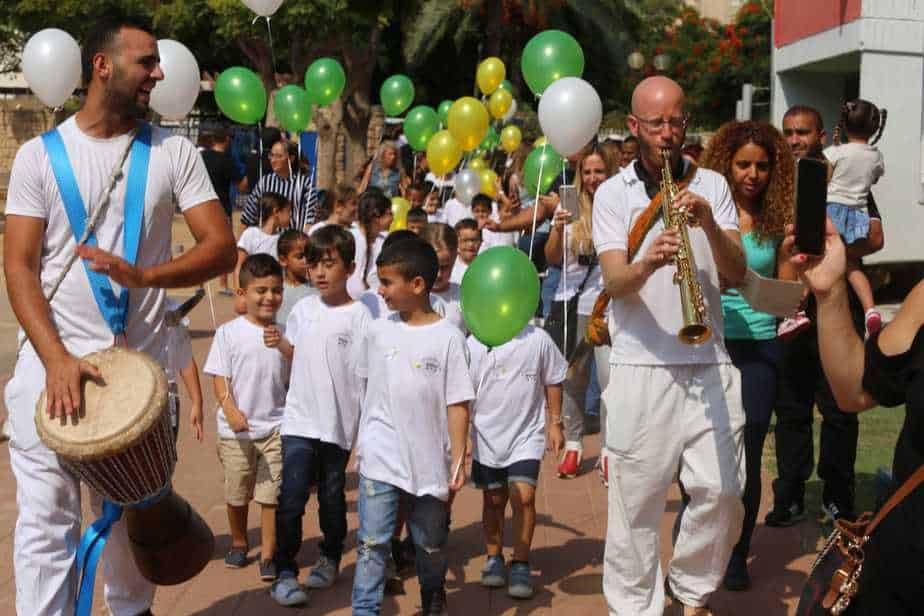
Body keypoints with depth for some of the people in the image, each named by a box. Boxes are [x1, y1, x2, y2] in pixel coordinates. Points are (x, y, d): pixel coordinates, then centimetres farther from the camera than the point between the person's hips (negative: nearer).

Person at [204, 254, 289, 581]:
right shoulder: (228, 333, -5)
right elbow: (219, 377, -7)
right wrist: (230, 408, -20)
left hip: (275, 425, 1)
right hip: (236, 429, 0)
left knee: (271, 493, -2)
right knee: (237, 493, 15)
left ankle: (268, 555, 9)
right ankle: (239, 543, 36)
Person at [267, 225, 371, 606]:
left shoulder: (358, 316, -9)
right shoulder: (303, 310, 5)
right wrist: (278, 341, -1)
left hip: (338, 423, -2)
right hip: (299, 420, 2)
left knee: (332, 496, 15)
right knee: (291, 499, -2)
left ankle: (330, 558, 35)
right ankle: (285, 572, 7)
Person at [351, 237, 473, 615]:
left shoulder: (448, 338, -9)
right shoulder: (378, 331, 2)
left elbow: (458, 404, -8)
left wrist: (458, 461, -9)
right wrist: (364, 439, 14)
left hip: (428, 461, -1)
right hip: (379, 458, 1)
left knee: (431, 544, 17)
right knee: (372, 542, -3)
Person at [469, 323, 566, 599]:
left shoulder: (537, 339, -8)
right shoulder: (473, 344, -8)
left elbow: (552, 382, 5)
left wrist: (554, 424, 6)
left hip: (526, 435, -1)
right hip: (487, 437, 1)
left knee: (523, 497, -11)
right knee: (494, 501, 12)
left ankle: (521, 564, 5)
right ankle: (494, 558, 32)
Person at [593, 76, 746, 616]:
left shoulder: (712, 186, 11)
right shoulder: (613, 193, 4)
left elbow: (737, 274, 1)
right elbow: (613, 282, -8)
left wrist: (709, 225, -17)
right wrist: (647, 264, -30)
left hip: (710, 363, 2)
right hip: (641, 364, -2)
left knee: (722, 492, -1)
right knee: (637, 497, 2)